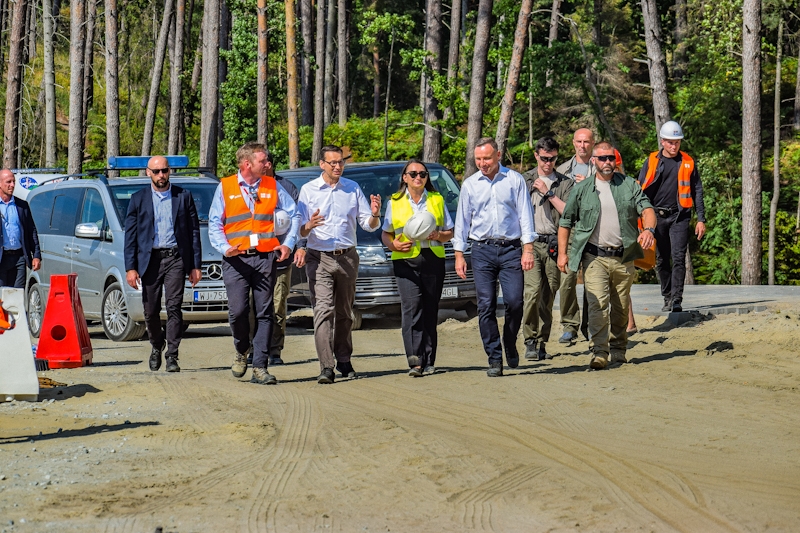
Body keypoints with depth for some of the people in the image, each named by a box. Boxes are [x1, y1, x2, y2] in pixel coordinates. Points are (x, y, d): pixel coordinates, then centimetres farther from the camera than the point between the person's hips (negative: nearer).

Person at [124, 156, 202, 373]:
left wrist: (196, 265, 1)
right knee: (151, 311, 6)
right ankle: (156, 347, 32)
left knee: (174, 307, -11)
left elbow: (194, 231, 7)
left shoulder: (183, 196, 6)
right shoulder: (138, 199, 7)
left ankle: (172, 356, -9)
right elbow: (130, 235, 5)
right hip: (149, 258, 1)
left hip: (175, 257, -1)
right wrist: (130, 267, -4)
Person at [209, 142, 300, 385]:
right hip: (235, 259, -2)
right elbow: (214, 224, 5)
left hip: (265, 257, 2)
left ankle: (260, 368, 2)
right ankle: (241, 351, 20)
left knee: (265, 313, -2)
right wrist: (224, 248, -12)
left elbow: (294, 215, 16)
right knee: (238, 311, -9)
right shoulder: (225, 187, 6)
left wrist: (288, 244, 2)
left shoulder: (273, 186, 10)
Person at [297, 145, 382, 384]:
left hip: (347, 257, 3)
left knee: (344, 312, 10)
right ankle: (326, 367, -19)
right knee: (323, 310, -13)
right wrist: (309, 226, -24)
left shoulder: (353, 189, 9)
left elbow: (369, 225, 8)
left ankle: (343, 360, 21)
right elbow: (300, 231, -2)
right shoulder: (308, 190, 3)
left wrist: (374, 214, -14)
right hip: (319, 259, -3)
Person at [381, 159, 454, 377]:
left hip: (433, 259, 2)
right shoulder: (395, 202, 12)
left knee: (430, 311, 2)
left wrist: (439, 235, -5)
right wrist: (393, 244, -5)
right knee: (412, 307, -16)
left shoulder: (437, 200, 15)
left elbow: (450, 232, 16)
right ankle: (415, 360, -23)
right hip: (406, 260, -2)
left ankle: (428, 362, 7)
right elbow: (385, 233, 17)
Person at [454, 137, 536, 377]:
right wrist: (459, 254, 7)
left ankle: (510, 344, 18)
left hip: (511, 249, -1)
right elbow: (462, 220, 12)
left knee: (514, 302, -9)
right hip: (482, 250, 1)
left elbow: (525, 215, 2)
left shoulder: (515, 180, 4)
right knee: (486, 306, -4)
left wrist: (528, 249, -5)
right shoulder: (469, 185, 9)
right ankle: (494, 359, 2)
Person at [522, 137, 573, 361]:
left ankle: (542, 343, 11)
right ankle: (530, 342, -10)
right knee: (533, 291, -18)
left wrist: (548, 193, -6)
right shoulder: (524, 181, 13)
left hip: (554, 244, 1)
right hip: (530, 242, -1)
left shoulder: (565, 183, 11)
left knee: (548, 297, 2)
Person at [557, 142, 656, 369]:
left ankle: (618, 349, 25)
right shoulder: (582, 189, 6)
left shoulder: (629, 185, 7)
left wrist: (649, 229, -24)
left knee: (621, 307, 10)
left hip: (623, 257, 2)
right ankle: (599, 352, -18)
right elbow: (566, 221, 11)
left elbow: (646, 208, -2)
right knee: (598, 304, -15)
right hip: (595, 257, -2)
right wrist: (562, 252, 4)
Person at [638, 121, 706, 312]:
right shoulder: (652, 162, 5)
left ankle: (677, 300, -12)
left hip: (679, 217, -1)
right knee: (661, 260, 6)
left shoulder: (687, 163, 5)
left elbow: (697, 191, 9)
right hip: (657, 216, 1)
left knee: (678, 259, -10)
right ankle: (667, 298, 17)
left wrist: (701, 219, 3)